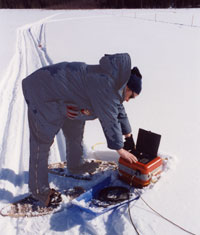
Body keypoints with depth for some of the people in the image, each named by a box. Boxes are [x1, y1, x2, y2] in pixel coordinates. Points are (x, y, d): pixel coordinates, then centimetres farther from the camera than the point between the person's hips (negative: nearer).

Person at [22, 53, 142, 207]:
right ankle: (39, 190, 6)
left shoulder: (113, 83, 4)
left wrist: (128, 136, 24)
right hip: (43, 94, -10)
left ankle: (76, 164, 39)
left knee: (75, 130, 19)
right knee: (42, 142, -6)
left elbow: (119, 110, 16)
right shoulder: (106, 86, -27)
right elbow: (109, 120, -23)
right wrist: (120, 149, -11)